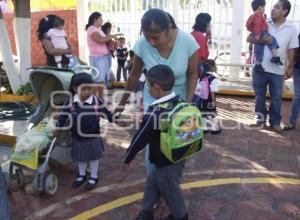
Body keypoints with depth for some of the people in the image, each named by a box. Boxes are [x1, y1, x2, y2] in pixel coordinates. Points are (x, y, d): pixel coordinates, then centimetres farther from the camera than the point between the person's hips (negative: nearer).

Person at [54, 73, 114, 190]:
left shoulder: (97, 102, -21)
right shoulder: (70, 102, -16)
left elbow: (108, 114, -7)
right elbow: (63, 116, -1)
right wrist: (58, 129, 7)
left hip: (92, 137, -2)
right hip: (77, 138, 2)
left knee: (93, 157, 17)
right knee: (80, 158, 23)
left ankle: (94, 177, 38)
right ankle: (82, 175, 47)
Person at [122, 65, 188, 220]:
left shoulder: (155, 112, -28)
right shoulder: (180, 102, -6)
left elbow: (141, 138, -20)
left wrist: (127, 159, -8)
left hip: (166, 163, -8)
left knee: (169, 189, 15)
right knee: (153, 181, 23)